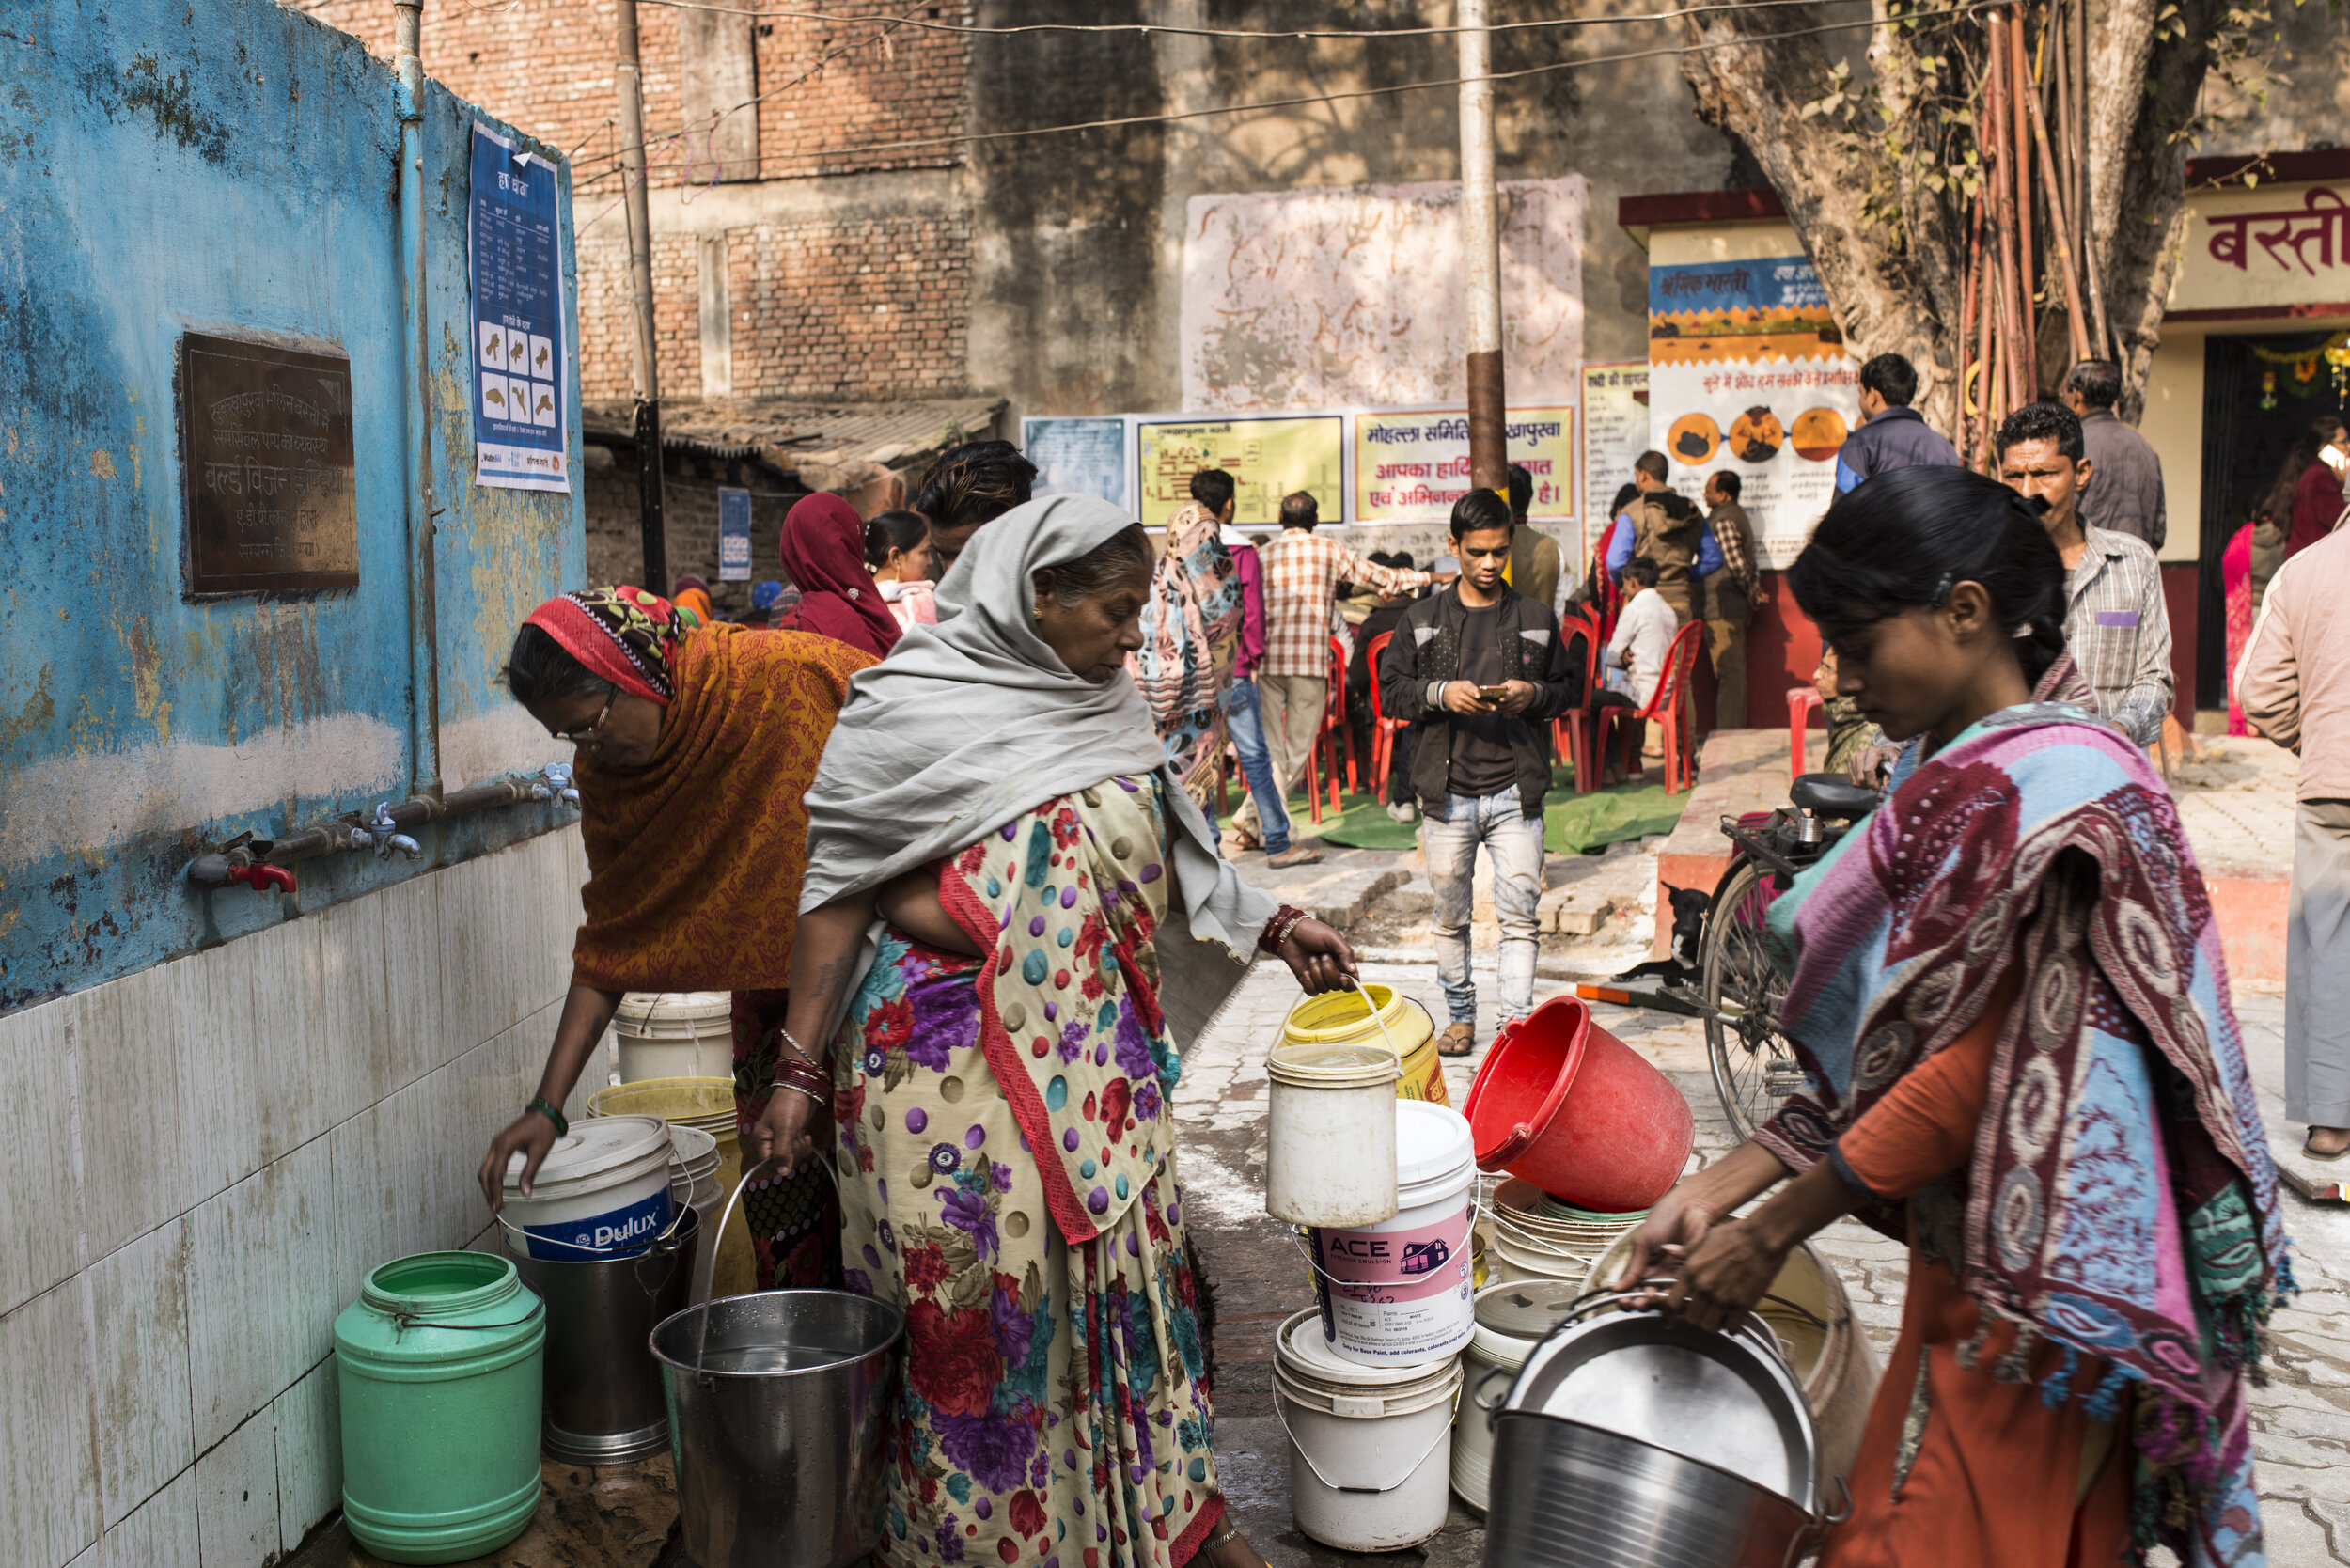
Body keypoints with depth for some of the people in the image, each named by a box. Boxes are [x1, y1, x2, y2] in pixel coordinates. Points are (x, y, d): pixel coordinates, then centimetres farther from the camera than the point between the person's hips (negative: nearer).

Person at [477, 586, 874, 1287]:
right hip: (766, 985, 5)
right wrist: (547, 1105, -5)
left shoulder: (793, 676, -23)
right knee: (778, 1176, 4)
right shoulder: (606, 771, -5)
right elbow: (610, 938, 0)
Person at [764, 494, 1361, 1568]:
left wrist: (1274, 928, 8)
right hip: (953, 1065, -6)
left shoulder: (1105, 710, 8)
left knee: (1120, 1276, 15)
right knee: (978, 1312, 3)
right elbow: (840, 888, -8)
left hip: (1094, 1057, 6)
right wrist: (801, 1070, -9)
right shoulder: (909, 710, -10)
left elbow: (1169, 860, 18)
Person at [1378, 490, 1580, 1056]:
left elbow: (1569, 686, 15)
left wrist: (1534, 694, -7)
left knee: (1519, 914, -5)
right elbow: (1390, 688, 6)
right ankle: (1461, 1017, 22)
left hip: (1516, 792, 0)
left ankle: (1517, 1021, 0)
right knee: (1450, 916, 8)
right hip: (1448, 792, 0)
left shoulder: (1536, 620, 8)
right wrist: (1440, 694, -12)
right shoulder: (1423, 619, 6)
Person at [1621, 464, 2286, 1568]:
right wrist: (1718, 1189, 4)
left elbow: (1966, 1075, -22)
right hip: (1972, 1259, 9)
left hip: (2031, 1285, -9)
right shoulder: (1954, 779, 10)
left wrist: (1769, 1234, -14)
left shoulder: (2048, 792, -19)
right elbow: (1877, 1052, 10)